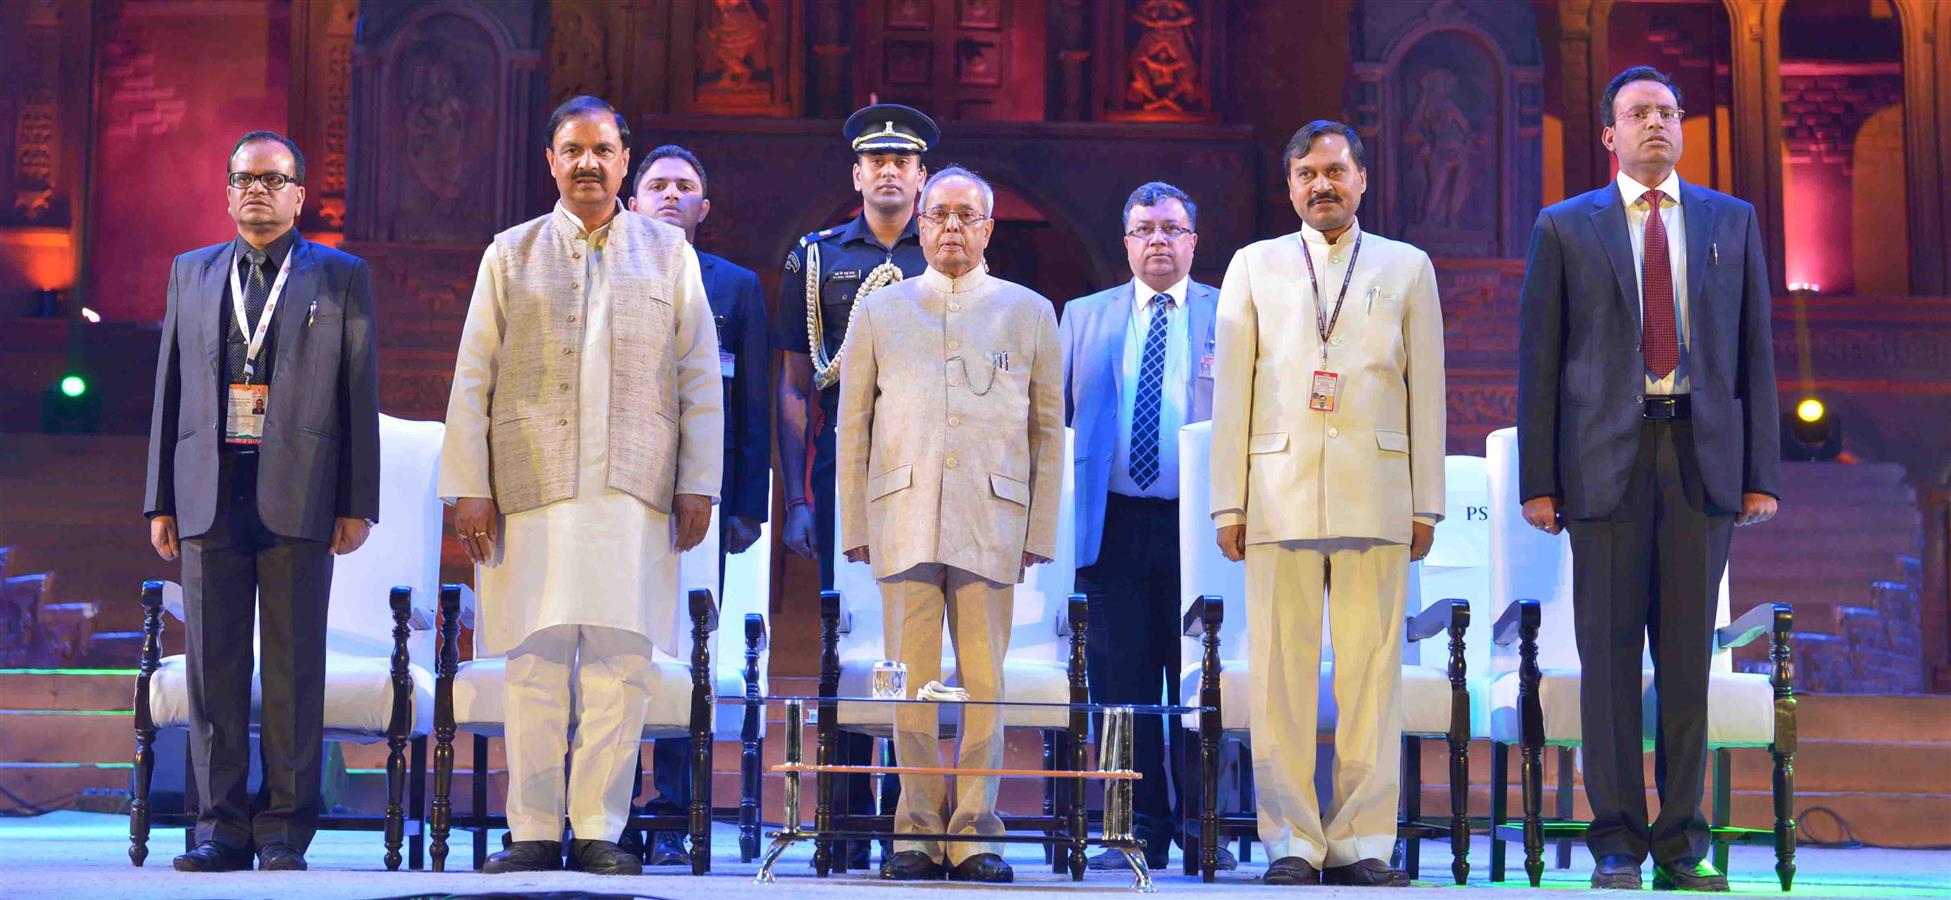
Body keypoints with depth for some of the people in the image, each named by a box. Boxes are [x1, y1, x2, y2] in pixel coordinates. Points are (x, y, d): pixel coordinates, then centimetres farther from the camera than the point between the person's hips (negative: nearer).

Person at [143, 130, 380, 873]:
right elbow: (171, 390, 15)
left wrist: (357, 504, -3)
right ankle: (222, 825, 7)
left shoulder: (341, 277, 8)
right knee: (214, 665, 1)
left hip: (298, 496, -2)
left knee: (294, 666, -2)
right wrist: (160, 500, 8)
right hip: (210, 494, 3)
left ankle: (285, 829, 4)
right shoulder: (191, 274, 17)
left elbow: (360, 393, 4)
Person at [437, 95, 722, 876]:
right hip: (532, 488, 0)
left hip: (635, 490, 0)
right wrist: (468, 487, 0)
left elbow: (700, 380, 11)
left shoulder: (668, 253, 14)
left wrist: (698, 484, 2)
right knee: (534, 662, -2)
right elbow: (472, 380, 9)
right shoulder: (511, 254, 14)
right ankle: (534, 832, 5)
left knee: (620, 661, -4)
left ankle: (601, 831, 2)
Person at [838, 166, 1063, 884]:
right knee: (912, 681, -1)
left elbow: (1048, 433, 12)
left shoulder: (1029, 312, 14)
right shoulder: (879, 310, 16)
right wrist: (854, 527, 7)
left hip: (992, 523, 0)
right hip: (903, 519, 1)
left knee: (984, 682, -3)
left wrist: (1040, 532, 5)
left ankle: (975, 832, 3)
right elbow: (853, 428, 14)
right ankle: (918, 830, 5)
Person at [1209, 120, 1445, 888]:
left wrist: (1426, 504, 4)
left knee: (1371, 670, -3)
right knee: (1281, 672, -2)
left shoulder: (1408, 269, 14)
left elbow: (1426, 393, 10)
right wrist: (1228, 503, 4)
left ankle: (1361, 842, 2)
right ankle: (1292, 841, 3)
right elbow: (1231, 391, 11)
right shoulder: (1255, 267, 15)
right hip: (1279, 494, 0)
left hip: (1376, 496, 0)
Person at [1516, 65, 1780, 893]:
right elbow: (1539, 360, 4)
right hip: (1608, 457, -1)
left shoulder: (1731, 222, 12)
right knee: (1609, 653, -1)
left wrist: (1762, 474, 3)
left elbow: (1754, 351, 10)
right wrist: (1537, 480, -3)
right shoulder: (1565, 228, 7)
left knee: (1689, 654, 4)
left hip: (1702, 456, 2)